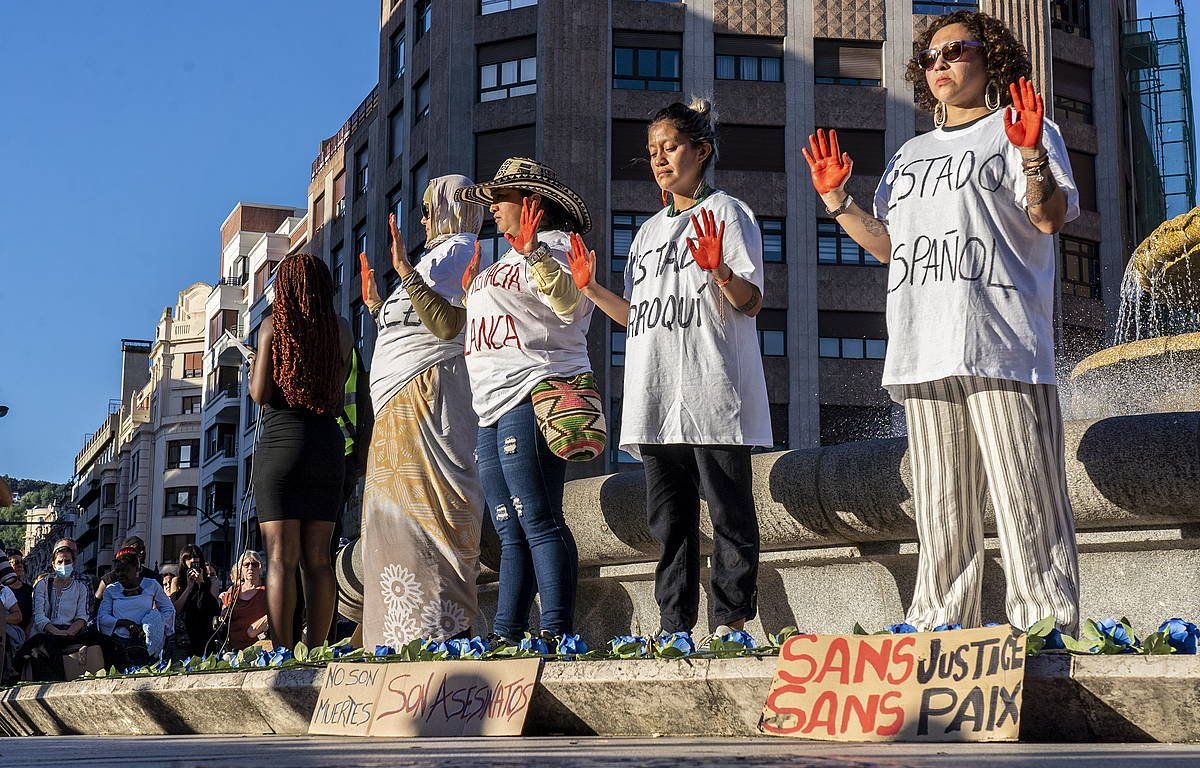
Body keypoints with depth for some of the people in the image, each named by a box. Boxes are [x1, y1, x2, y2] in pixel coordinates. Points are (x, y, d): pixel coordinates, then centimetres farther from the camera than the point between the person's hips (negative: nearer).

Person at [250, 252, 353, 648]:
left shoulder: (274, 324, -2)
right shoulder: (340, 329, 8)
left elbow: (260, 394, -8)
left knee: (282, 558, -6)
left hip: (281, 440, -3)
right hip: (328, 442, 4)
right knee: (318, 559, 5)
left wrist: (253, 366, 13)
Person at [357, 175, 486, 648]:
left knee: (421, 506, -17)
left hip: (423, 393, -10)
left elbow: (448, 324, -18)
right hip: (400, 401, 10)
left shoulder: (458, 250, -2)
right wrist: (375, 304, 35)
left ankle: (446, 626, -22)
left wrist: (405, 272, -19)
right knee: (397, 515, 7)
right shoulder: (438, 255, 28)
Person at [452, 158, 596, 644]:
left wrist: (533, 253, -24)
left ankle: (558, 635, -18)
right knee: (511, 533, 6)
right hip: (493, 409, 10)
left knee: (539, 522, -16)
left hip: (532, 399, -10)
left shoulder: (554, 247, 0)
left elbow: (571, 304, -19)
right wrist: (472, 293, 34)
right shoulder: (507, 262, 29)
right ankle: (506, 638, 5)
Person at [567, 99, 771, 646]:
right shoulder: (650, 230, 24)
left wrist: (719, 271, -25)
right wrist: (591, 289, 12)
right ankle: (675, 628, 9)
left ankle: (731, 622, -5)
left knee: (728, 511, -7)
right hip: (656, 396, 7)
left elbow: (750, 303, -6)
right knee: (668, 516, 6)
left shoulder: (726, 212, 3)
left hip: (711, 391, -7)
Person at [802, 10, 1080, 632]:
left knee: (1024, 499, -10)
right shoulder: (911, 156, 26)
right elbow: (887, 245, 25)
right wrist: (836, 200, 15)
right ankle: (937, 630, 13)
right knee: (939, 510, 8)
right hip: (926, 352, 6)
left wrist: (1031, 157, -21)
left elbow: (1050, 217, -5)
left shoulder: (1021, 129, 8)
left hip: (1001, 347, -6)